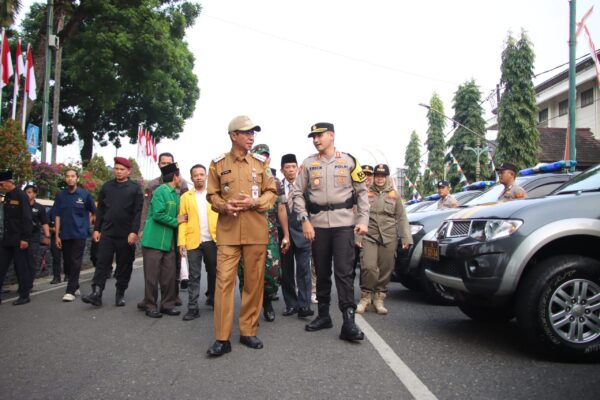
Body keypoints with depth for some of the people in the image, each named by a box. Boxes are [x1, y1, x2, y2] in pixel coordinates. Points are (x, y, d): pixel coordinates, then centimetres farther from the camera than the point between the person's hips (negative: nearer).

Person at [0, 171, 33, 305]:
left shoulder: (21, 195, -12)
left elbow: (27, 218, -17)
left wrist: (25, 238, -20)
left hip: (19, 239, -8)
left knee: (21, 267, 1)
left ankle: (24, 296, 11)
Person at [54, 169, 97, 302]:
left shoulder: (85, 194, 0)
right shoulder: (60, 195, 6)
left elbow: (94, 212, 10)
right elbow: (58, 216, 5)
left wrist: (85, 222, 7)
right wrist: (57, 235, 1)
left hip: (79, 234, -3)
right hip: (65, 234, 3)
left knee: (76, 262, -7)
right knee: (67, 262, 8)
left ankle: (70, 291, -5)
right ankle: (75, 286, 25)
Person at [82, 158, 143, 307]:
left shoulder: (135, 188, 0)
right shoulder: (106, 187, 10)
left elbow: (138, 212, -6)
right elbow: (100, 210, 12)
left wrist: (134, 232, -13)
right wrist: (96, 229, 6)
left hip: (126, 234, -2)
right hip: (107, 232, 3)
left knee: (124, 265, 6)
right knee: (102, 263, -2)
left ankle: (120, 294, 17)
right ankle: (96, 293, -1)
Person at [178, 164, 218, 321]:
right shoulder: (186, 197, 7)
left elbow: (222, 216, 2)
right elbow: (182, 221, 1)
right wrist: (181, 241, -8)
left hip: (212, 240, 1)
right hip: (193, 241, -1)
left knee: (213, 272, 14)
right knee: (194, 276, 2)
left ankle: (212, 299, 33)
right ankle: (193, 308, 5)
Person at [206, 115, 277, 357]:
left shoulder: (261, 163, 9)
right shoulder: (218, 163, 5)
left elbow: (271, 192, 7)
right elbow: (212, 195, 8)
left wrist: (254, 202, -12)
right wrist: (224, 206, -14)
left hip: (256, 231, 2)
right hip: (228, 231, -1)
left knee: (254, 282, 6)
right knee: (224, 281, -6)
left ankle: (248, 332, 20)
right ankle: (222, 338, 2)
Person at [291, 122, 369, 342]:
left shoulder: (349, 161, 5)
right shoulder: (308, 164, 7)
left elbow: (362, 191, 6)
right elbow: (297, 193, 5)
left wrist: (363, 219, -2)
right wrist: (305, 220, -4)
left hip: (344, 224, -2)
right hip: (318, 224, 2)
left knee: (344, 271, -9)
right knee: (322, 272, 10)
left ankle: (348, 321, -8)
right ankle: (323, 315, 23)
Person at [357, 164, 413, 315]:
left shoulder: (394, 195, 15)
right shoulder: (366, 193, 10)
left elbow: (401, 218, 13)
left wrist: (406, 238, 4)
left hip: (389, 237, 2)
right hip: (369, 235, -2)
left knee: (385, 269, 2)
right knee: (368, 267, -14)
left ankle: (379, 299, 16)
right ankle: (365, 297, 5)